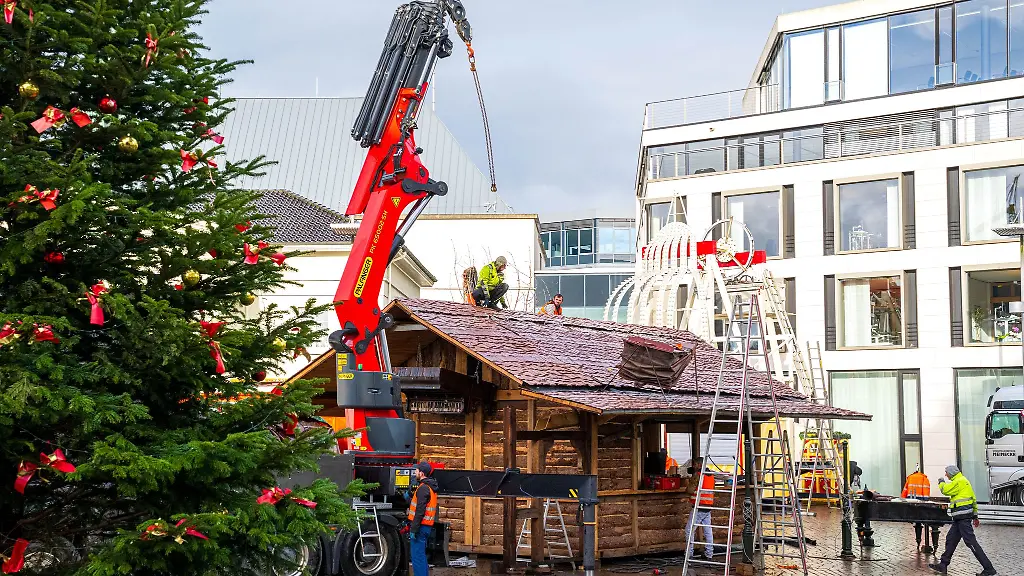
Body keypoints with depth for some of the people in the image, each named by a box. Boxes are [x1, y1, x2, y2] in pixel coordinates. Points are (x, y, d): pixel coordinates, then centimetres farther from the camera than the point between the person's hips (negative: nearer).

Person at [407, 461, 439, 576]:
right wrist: (409, 499, 23)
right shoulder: (431, 487, 15)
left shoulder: (423, 488, -16)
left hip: (421, 527, -10)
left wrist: (414, 529, -21)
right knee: (421, 555, 18)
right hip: (428, 527, 10)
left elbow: (420, 511, -22)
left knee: (417, 556, -7)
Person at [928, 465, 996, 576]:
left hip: (963, 517, -11)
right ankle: (943, 565, 20)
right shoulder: (963, 481, 20)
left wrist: (941, 482, 5)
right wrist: (975, 516, 24)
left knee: (971, 542, -11)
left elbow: (945, 490, -17)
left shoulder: (959, 481, -12)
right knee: (950, 539, 14)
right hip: (960, 518, 11)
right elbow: (973, 499, 22)